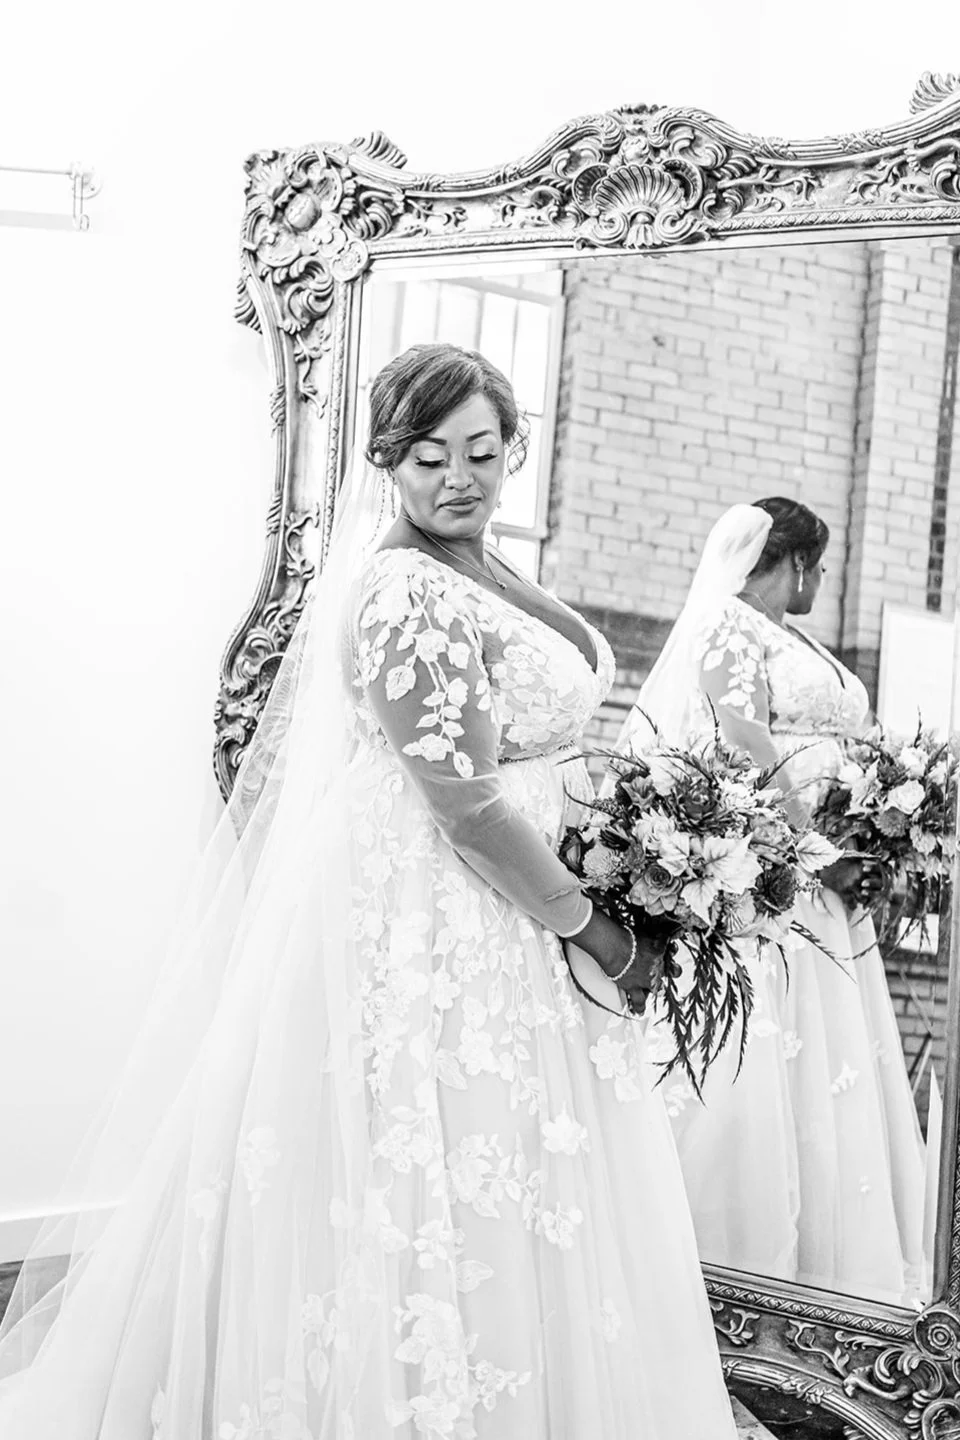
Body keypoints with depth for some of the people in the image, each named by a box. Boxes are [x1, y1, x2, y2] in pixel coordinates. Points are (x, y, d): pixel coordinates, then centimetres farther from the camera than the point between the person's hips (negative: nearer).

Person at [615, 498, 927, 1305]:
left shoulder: (798, 647, 24)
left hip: (823, 892, 9)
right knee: (759, 1066, -8)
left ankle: (825, 1261, 14)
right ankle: (747, 1265, -1)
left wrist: (861, 857, 5)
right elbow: (740, 748, -16)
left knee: (826, 1069, 8)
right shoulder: (728, 624, -4)